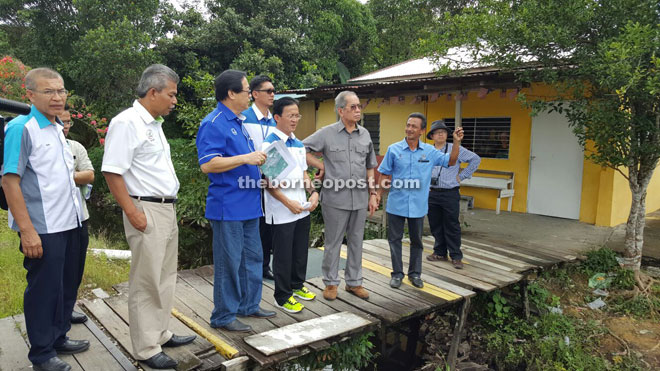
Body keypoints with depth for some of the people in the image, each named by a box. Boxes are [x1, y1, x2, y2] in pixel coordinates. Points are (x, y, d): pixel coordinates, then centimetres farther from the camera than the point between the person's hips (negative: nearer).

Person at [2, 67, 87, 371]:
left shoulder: (57, 128, 12)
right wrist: (27, 230, -20)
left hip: (69, 223, 8)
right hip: (43, 230, -8)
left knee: (67, 288, 18)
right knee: (44, 291, 5)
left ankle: (59, 338, 35)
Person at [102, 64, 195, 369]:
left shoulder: (153, 124, 15)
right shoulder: (127, 122, -13)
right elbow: (112, 172, -19)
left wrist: (169, 207, 16)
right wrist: (133, 214, -20)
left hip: (167, 210, 9)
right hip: (147, 212, -9)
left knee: (165, 278, 17)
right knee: (146, 282, 0)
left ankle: (160, 334, 30)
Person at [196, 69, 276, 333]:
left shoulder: (239, 122, 17)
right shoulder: (214, 123, -13)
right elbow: (207, 164, -22)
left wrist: (258, 158, 15)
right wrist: (245, 158, -24)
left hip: (249, 205, 10)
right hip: (228, 206, -10)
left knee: (252, 258, 16)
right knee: (229, 262, 0)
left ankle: (248, 305, 31)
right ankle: (223, 316, 13)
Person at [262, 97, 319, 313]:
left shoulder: (298, 144, 12)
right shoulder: (270, 144, -12)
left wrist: (313, 192, 3)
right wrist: (288, 202, -19)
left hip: (302, 209, 7)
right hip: (282, 212, -7)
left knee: (301, 251, 18)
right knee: (283, 255, 4)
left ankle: (297, 285, 38)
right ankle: (282, 297, 19)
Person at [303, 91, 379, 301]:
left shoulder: (365, 135, 9)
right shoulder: (327, 133, -3)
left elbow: (369, 168, 13)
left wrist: (372, 194, 9)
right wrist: (320, 165, -4)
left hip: (360, 199, 4)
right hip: (335, 199, -4)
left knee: (356, 242, 13)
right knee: (333, 242, 7)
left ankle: (354, 282, 27)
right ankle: (331, 282, 22)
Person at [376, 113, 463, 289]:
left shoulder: (430, 151, 1)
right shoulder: (394, 149, -3)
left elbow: (450, 161, 9)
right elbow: (385, 175, 2)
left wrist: (457, 143, -3)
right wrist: (379, 194, -1)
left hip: (418, 206, 2)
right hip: (396, 204, -1)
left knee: (416, 240, 13)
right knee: (395, 239, 6)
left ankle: (415, 273, 28)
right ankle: (397, 273, 20)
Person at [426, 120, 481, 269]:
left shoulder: (456, 149, -2)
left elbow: (475, 159, 0)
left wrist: (462, 176, -2)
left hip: (450, 194, -4)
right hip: (432, 194, 4)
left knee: (452, 226, 0)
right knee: (435, 226, 11)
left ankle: (456, 257, 10)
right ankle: (440, 253, 24)